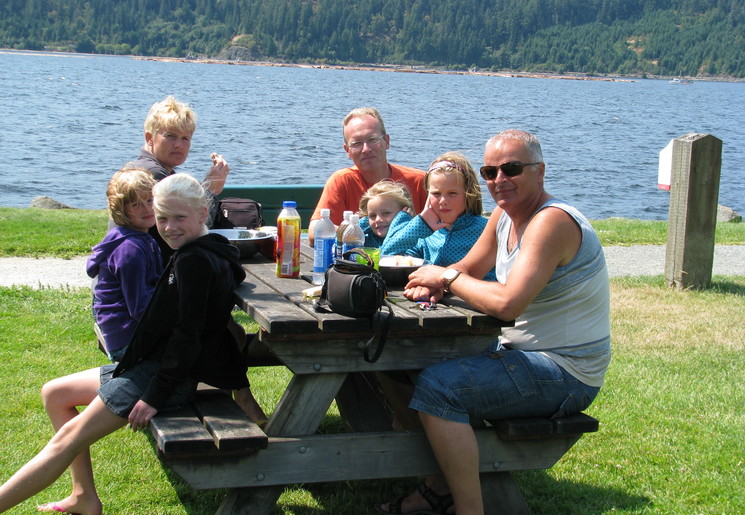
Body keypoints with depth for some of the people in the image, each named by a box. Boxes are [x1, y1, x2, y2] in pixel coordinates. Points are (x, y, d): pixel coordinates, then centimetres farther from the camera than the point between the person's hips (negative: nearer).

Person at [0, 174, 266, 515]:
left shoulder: (195, 261, -20)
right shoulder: (206, 254, 11)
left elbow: (187, 335, -23)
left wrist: (156, 396, -20)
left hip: (167, 376, -11)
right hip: (151, 365, 11)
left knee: (67, 440, -12)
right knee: (54, 394, 16)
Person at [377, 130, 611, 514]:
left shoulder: (552, 221, -22)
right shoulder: (504, 215, 7)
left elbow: (506, 303, -32)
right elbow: (468, 269, 15)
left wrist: (448, 276, -17)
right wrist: (435, 283, -8)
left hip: (565, 373, -10)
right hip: (520, 350, 10)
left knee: (437, 385, -24)